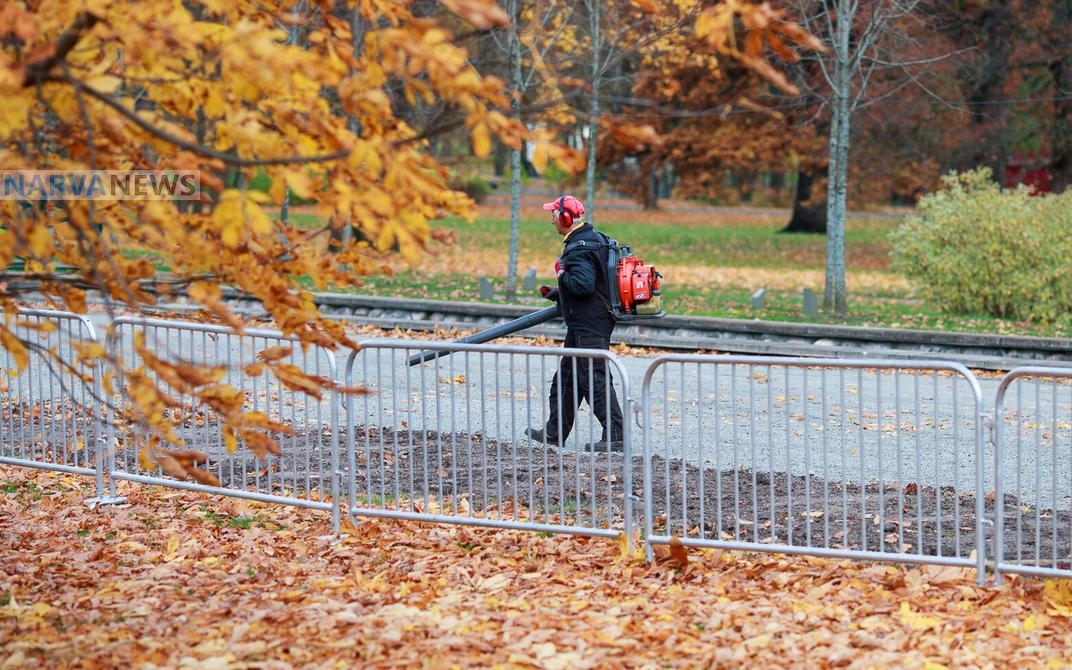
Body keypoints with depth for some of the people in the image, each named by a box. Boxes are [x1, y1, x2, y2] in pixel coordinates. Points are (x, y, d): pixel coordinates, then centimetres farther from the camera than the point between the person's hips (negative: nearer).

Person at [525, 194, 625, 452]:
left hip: (588, 325, -11)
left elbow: (583, 284, -31)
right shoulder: (592, 238, 14)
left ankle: (615, 437, -9)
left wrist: (562, 275, -12)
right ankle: (554, 433, 26)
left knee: (595, 378, -9)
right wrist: (560, 293, 21)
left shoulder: (578, 248, -19)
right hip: (590, 321, 11)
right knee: (568, 376, 17)